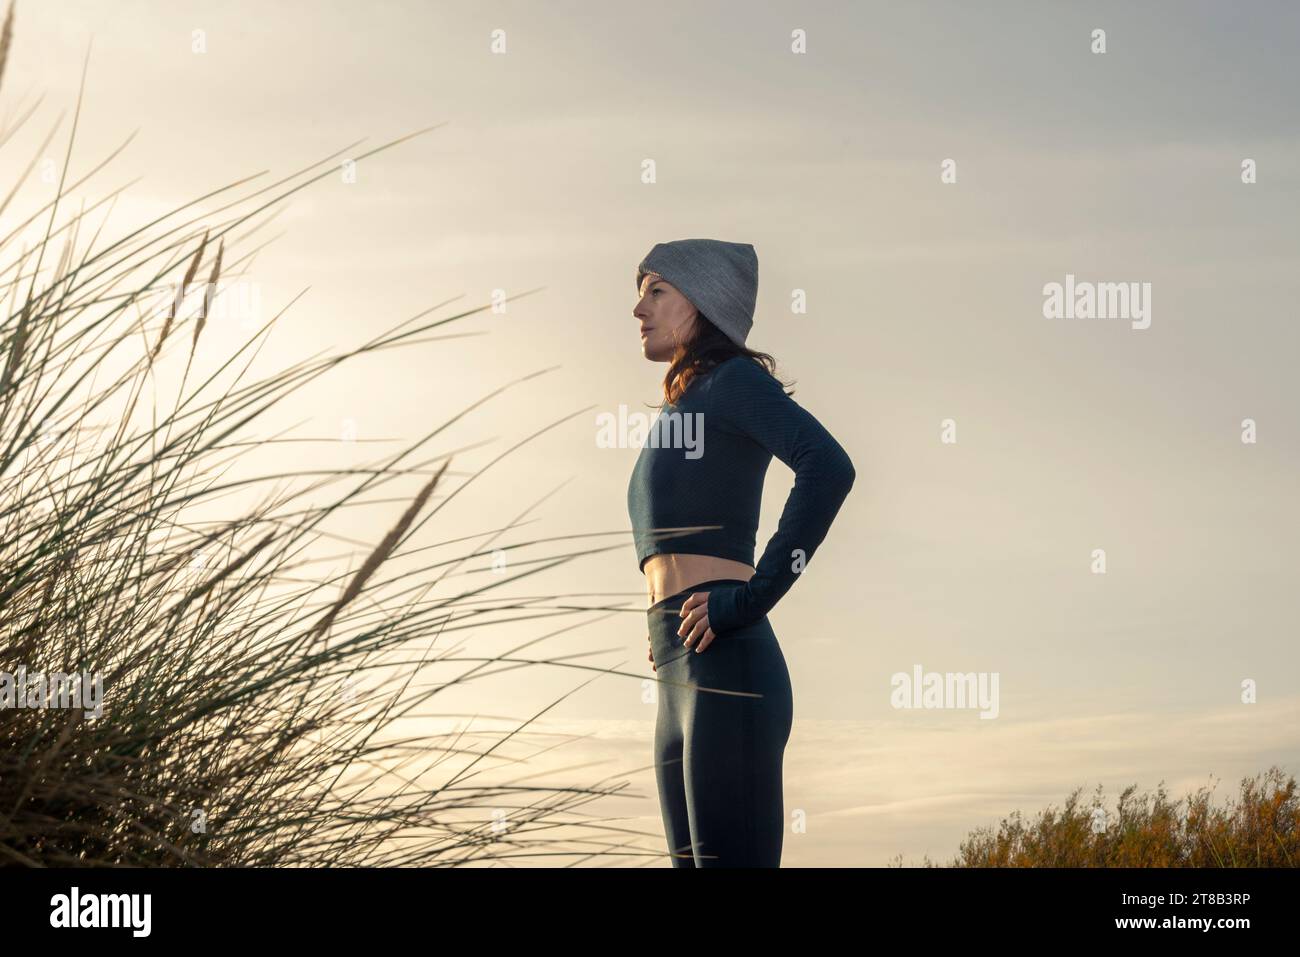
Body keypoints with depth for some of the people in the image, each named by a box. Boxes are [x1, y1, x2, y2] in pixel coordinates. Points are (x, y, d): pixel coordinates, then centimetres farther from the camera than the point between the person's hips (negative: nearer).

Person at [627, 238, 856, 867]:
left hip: (722, 667, -9)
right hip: (681, 679, 9)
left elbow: (829, 467, -17)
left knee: (728, 858, -12)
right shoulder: (682, 409, 27)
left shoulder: (731, 379, 1)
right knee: (693, 859, 8)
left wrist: (753, 598, -18)